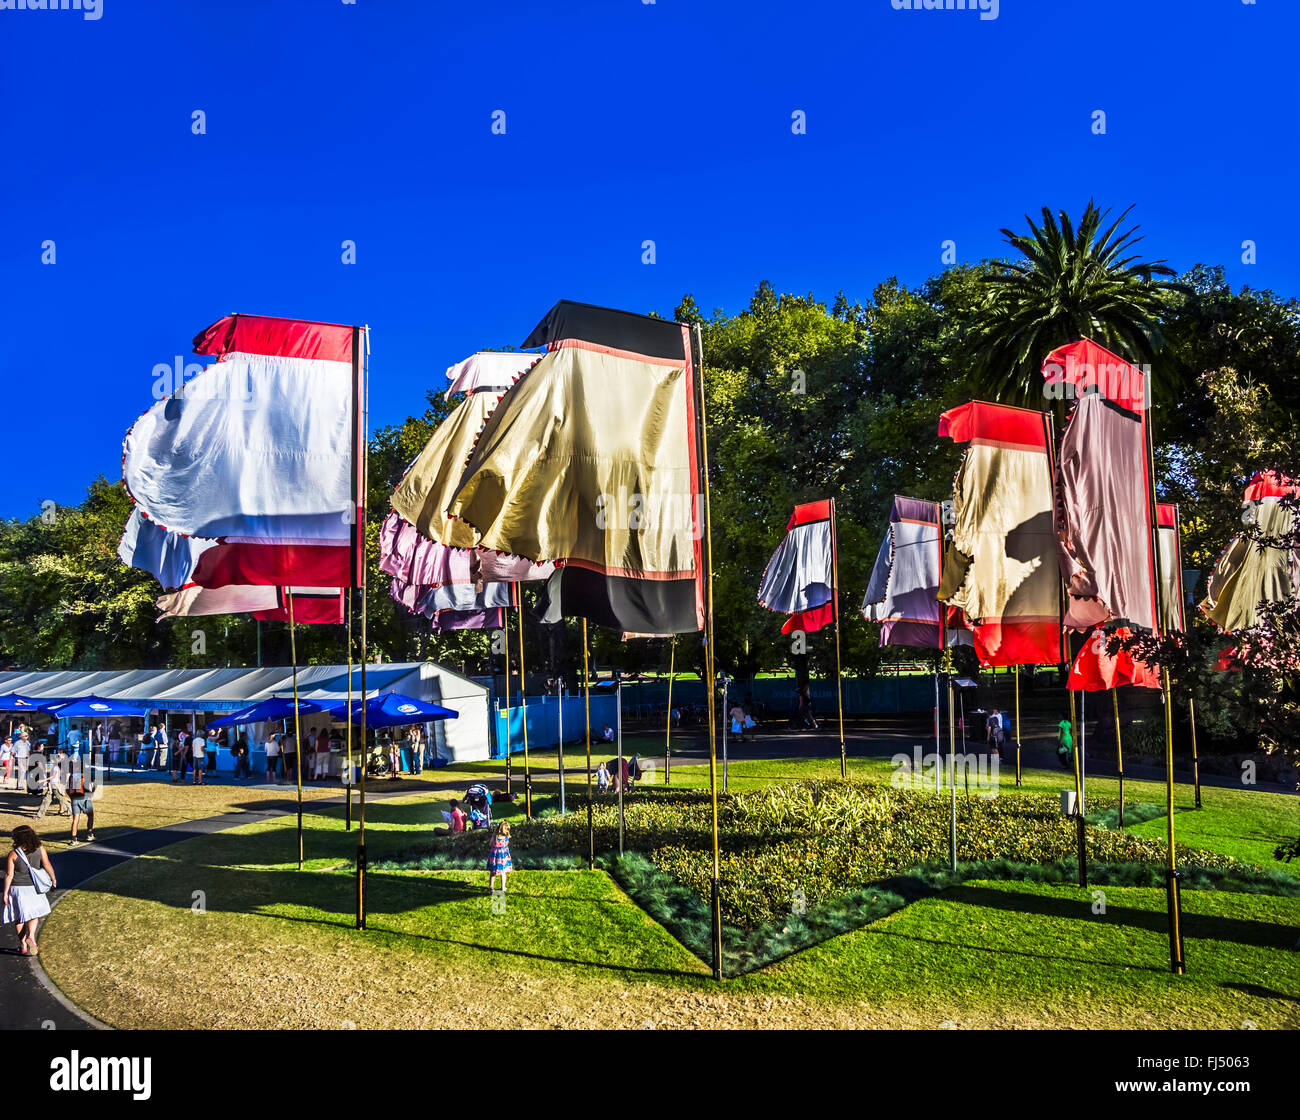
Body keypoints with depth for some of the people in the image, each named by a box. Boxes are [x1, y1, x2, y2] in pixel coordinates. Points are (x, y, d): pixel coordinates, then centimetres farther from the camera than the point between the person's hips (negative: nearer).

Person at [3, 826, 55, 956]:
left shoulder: (13, 854, -9)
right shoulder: (40, 849, -5)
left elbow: (9, 875, -8)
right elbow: (47, 866, -3)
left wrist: (5, 893, -2)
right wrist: (53, 879, 12)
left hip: (17, 888, -1)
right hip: (33, 887, 1)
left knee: (19, 917, 11)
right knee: (34, 913, 19)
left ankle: (23, 945, 14)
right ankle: (31, 936, -4)